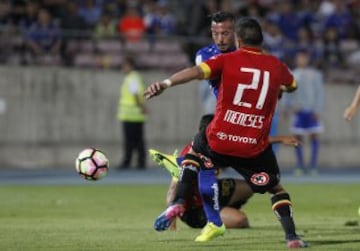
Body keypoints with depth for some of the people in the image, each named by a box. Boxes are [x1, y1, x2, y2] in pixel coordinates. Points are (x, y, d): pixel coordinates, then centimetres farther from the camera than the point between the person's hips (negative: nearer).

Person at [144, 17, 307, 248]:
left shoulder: (227, 60, 0)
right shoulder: (276, 66, 7)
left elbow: (196, 71, -16)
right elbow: (292, 86, 28)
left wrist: (166, 84, -25)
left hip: (220, 141, -1)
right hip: (255, 149, 1)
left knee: (196, 150, 32)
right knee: (276, 188, 20)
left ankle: (178, 203, 15)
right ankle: (292, 237, 2)